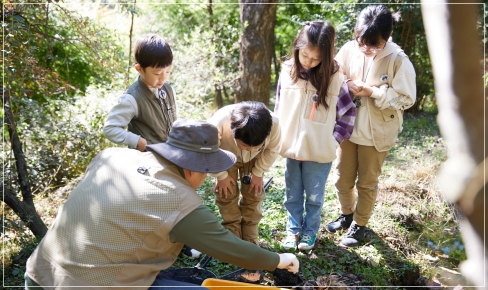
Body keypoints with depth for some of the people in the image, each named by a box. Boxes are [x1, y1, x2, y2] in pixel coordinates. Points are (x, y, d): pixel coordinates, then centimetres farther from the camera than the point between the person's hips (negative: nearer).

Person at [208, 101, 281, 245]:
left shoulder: (273, 124, -40)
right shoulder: (217, 124, -46)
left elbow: (273, 150, -15)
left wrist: (258, 173, -9)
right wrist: (221, 176, -13)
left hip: (255, 159, 1)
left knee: (253, 195, 2)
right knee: (226, 195, -4)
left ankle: (250, 240, 18)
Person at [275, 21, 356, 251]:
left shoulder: (333, 77, -12)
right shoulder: (288, 71, -4)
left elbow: (348, 113, -5)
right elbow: (280, 107, 6)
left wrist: (334, 139, -9)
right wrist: (279, 136, 5)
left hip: (319, 151, -3)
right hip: (291, 148, 3)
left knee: (314, 196, 15)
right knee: (292, 195, 17)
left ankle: (310, 230, 35)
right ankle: (293, 229, 36)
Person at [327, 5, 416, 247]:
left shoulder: (398, 60, -18)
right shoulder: (349, 50, -9)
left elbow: (406, 98, -15)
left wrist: (372, 92, -23)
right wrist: (346, 87, -19)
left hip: (377, 133, -3)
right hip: (347, 127, 4)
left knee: (367, 182, 12)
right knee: (343, 178, 17)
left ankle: (359, 225, 33)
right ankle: (346, 214, 43)